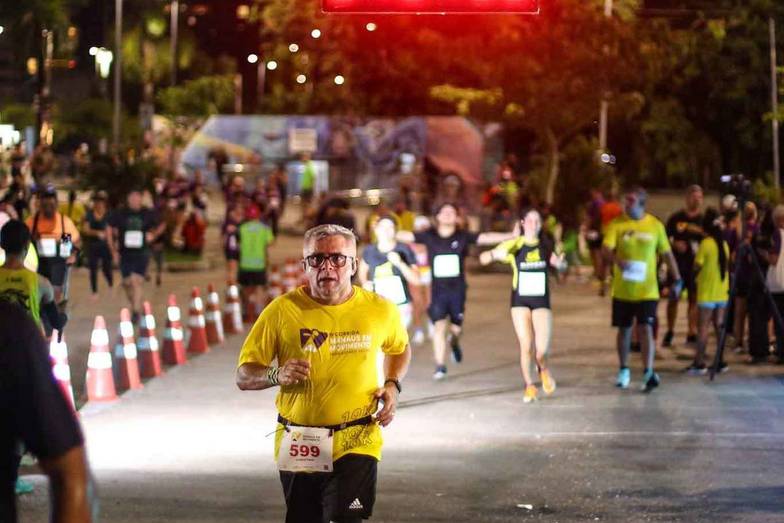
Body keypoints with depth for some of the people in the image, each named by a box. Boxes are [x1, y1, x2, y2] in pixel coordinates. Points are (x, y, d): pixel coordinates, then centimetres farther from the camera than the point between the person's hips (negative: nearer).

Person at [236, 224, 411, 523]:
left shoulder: (380, 310, 0)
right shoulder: (282, 310, -6)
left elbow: (399, 349, 24)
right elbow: (244, 376, -1)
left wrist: (392, 385, 4)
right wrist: (277, 375, -22)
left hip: (356, 443, -1)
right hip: (299, 444, 1)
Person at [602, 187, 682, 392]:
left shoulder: (655, 225, 1)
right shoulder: (617, 224, -2)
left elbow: (667, 254, 7)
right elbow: (607, 249, -13)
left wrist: (676, 279, 0)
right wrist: (617, 261, -34)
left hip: (647, 290, -1)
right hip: (622, 289, 1)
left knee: (646, 329, -12)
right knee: (624, 329, 11)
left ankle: (649, 373, -14)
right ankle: (623, 370, 28)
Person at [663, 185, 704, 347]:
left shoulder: (704, 220, 3)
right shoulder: (676, 218, 3)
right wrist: (674, 244, -12)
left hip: (696, 265, 0)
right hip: (677, 264, 0)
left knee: (694, 298, 3)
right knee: (673, 298, 3)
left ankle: (692, 333, 9)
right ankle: (669, 332, 15)